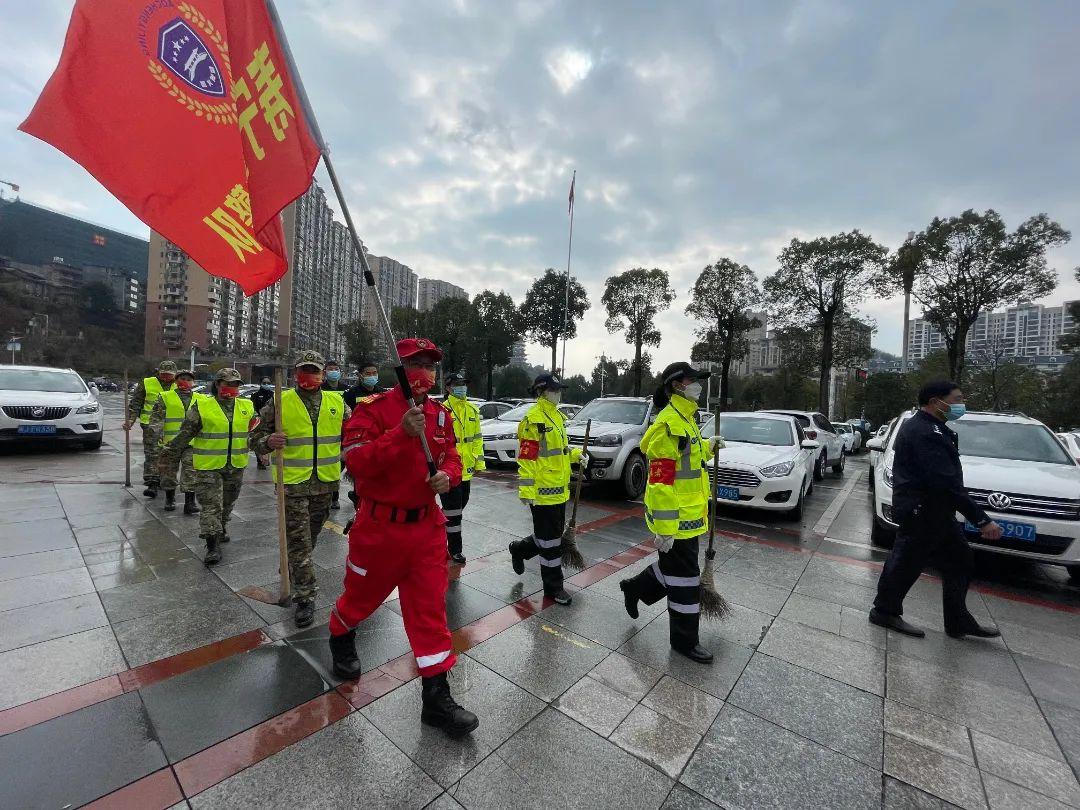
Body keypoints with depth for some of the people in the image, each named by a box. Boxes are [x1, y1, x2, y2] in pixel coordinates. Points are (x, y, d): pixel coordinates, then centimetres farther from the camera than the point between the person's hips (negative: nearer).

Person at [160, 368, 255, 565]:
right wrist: (168, 455, -1)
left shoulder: (247, 407, 5)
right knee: (211, 505, -4)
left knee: (227, 502, 20)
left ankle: (221, 528, 42)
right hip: (209, 466, -4)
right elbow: (184, 434, -2)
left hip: (236, 466, 4)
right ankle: (213, 546, 0)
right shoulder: (202, 406, -5)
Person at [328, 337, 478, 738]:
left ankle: (436, 696, 21)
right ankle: (340, 638, 56)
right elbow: (356, 461, -24)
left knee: (431, 607, 7)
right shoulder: (372, 409, -13)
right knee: (362, 595, 21)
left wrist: (448, 475, -10)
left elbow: (452, 458, 12)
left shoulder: (440, 414, 3)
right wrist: (402, 433, -35)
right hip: (380, 525, -3)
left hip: (427, 526, 4)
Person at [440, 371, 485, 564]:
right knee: (452, 510, 1)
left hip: (466, 469, 7)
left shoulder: (473, 410, 10)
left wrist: (479, 462, 11)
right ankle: (454, 548, 14)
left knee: (460, 504, 20)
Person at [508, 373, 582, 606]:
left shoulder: (557, 416, 13)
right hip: (543, 491, -9)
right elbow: (526, 458, -19)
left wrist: (576, 454, 4)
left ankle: (519, 549, 43)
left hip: (560, 489, 9)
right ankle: (553, 586, 20)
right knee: (550, 539, 3)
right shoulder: (534, 419, -16)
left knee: (554, 533, 20)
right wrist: (526, 491, -21)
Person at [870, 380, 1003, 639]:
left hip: (935, 512, 10)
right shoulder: (925, 432, -22)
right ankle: (885, 612, 20)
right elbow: (946, 482, -26)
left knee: (959, 561, 17)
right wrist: (982, 520, -24)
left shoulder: (924, 427, 13)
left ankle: (958, 621, 30)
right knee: (906, 563, 4)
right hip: (921, 513, -10)